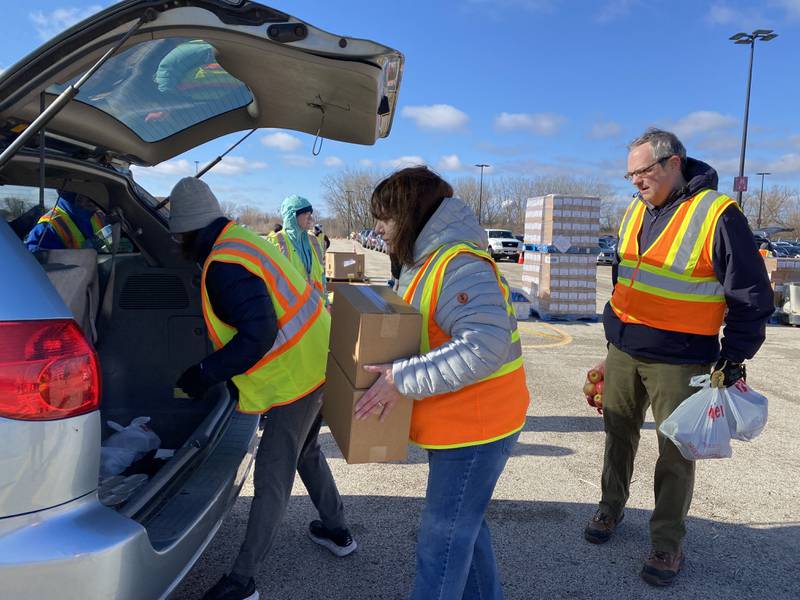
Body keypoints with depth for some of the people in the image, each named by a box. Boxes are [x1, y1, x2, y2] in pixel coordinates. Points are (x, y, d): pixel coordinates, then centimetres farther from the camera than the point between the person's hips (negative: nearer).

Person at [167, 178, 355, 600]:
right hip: (315, 364, 10)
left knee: (272, 481, 1)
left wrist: (203, 375, -18)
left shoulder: (224, 267, -23)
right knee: (306, 452, 27)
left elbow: (257, 336, -28)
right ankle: (337, 532, 43)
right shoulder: (242, 241, 8)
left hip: (294, 378, -10)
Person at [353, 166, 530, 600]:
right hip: (456, 422, 10)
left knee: (443, 540, 2)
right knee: (464, 524, 25)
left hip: (475, 427, -10)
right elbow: (417, 330, 20)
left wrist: (402, 379, -32)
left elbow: (484, 347, -36)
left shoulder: (459, 266, -25)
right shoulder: (424, 261, 9)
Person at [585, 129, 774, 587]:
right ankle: (612, 508, 35)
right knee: (619, 434, 15)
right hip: (623, 351, 6)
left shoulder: (717, 214, -13)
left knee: (676, 452, 5)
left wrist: (733, 361, -9)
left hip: (678, 360, -5)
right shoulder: (635, 212, 8)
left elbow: (751, 296, -9)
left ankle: (668, 544, 20)